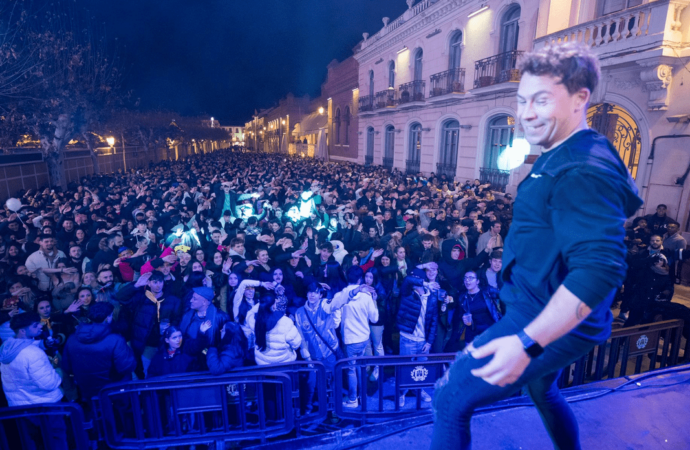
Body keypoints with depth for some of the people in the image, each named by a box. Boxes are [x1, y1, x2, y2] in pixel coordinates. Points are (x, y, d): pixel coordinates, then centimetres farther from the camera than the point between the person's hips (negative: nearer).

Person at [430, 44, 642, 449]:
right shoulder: (561, 157, 8)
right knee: (542, 391, 32)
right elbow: (626, 200, 25)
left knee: (451, 398, -4)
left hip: (550, 324, -11)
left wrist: (528, 343, -37)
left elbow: (600, 269, -34)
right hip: (541, 311, 11)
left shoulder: (582, 171, -25)